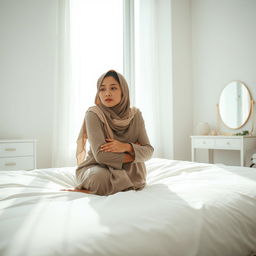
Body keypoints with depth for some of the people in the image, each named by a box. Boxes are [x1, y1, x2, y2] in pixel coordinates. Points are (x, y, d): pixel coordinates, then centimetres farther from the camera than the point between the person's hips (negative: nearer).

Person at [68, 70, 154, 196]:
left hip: (125, 170, 5)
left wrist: (127, 147, -27)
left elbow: (148, 151, -7)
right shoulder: (93, 114, -18)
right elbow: (101, 155, -27)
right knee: (101, 177, -36)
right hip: (95, 168, -4)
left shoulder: (135, 115, -5)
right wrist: (134, 153, -16)